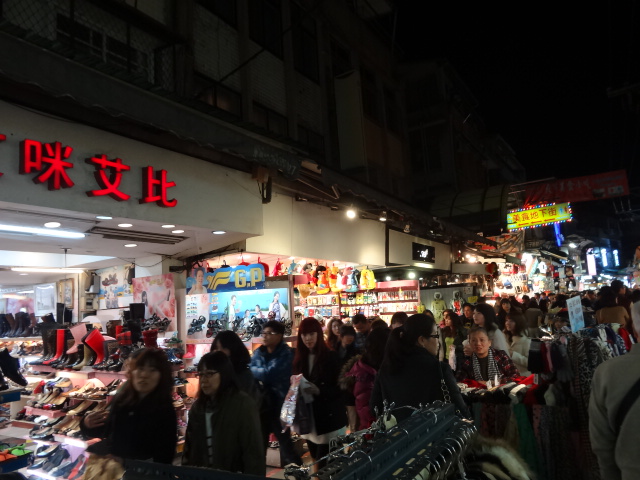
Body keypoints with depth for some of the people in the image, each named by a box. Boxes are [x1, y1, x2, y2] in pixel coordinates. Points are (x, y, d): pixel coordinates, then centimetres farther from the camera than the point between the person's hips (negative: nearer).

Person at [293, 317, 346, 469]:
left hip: (329, 418, -5)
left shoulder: (331, 357, -8)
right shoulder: (300, 358, 6)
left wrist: (319, 391, -23)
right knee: (316, 461, 15)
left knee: (324, 464, -3)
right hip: (308, 418, 5)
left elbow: (340, 387, -9)